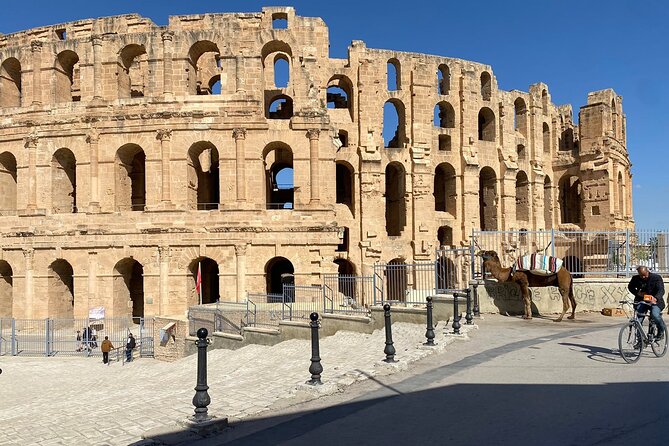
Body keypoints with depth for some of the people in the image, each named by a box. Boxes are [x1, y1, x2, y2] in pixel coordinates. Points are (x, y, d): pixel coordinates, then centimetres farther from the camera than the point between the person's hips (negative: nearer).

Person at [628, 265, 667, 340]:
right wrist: (637, 293, -5)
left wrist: (655, 298, -41)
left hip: (655, 301, -3)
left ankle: (662, 329, 3)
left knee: (655, 315, -29)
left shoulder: (656, 278, -9)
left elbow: (661, 290, -20)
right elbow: (630, 287, 17)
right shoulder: (635, 279, 0)